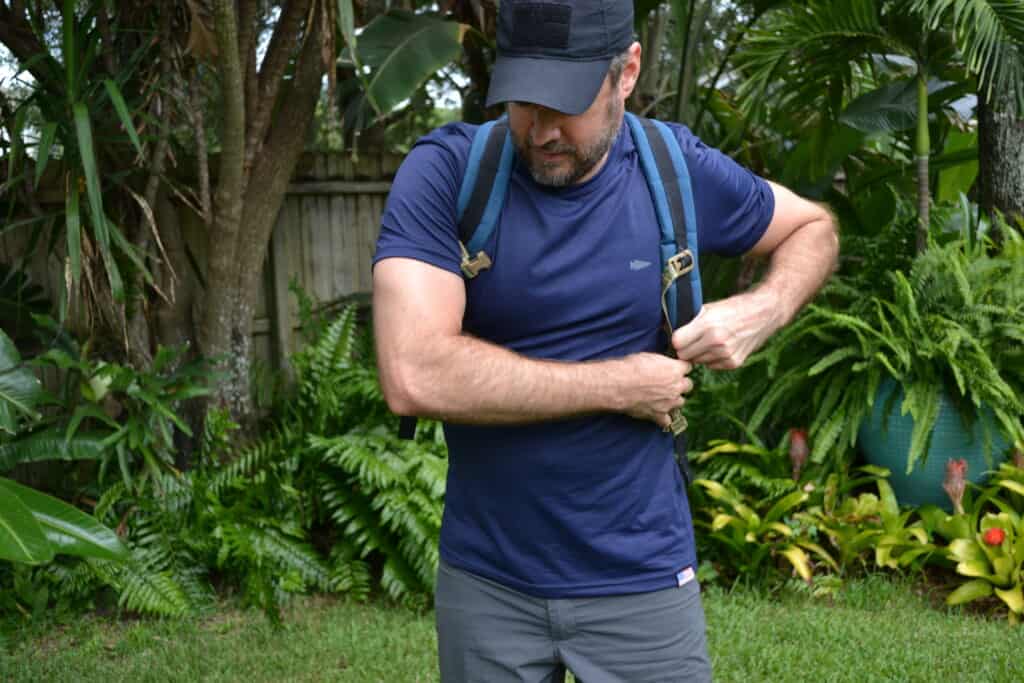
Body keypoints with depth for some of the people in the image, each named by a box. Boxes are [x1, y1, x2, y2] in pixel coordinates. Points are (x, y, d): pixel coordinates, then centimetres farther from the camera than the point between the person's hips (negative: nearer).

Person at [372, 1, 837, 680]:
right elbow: (414, 376, -25)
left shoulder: (681, 171, -5)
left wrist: (764, 309, -8)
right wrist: (620, 384, -18)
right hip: (485, 580, 0)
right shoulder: (444, 172, -13)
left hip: (643, 581, 1)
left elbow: (814, 227, 15)